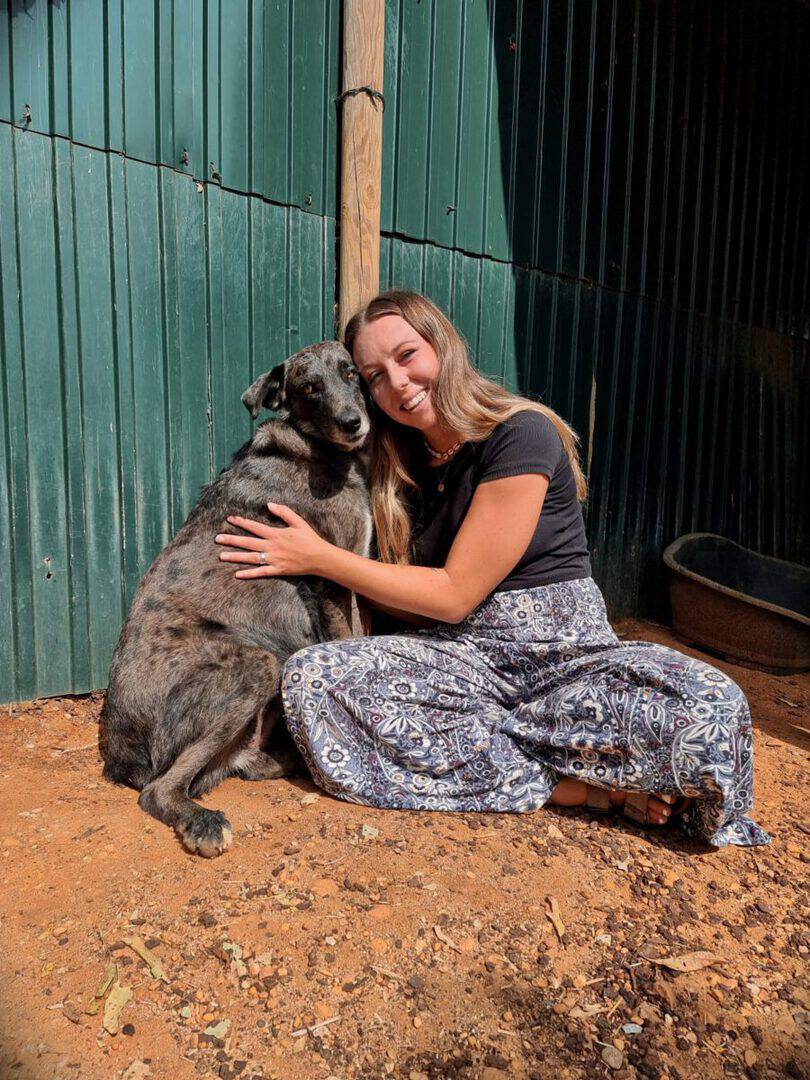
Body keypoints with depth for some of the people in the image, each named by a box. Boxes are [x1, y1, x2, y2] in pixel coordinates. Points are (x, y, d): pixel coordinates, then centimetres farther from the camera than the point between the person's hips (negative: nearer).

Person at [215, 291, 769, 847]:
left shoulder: (520, 434, -12)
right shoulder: (400, 465, 8)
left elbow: (454, 594, -13)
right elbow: (424, 613, 7)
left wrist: (318, 557, -10)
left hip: (562, 651, -5)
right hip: (459, 657, 6)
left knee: (711, 709, -30)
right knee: (309, 679, -23)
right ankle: (579, 787, -15)